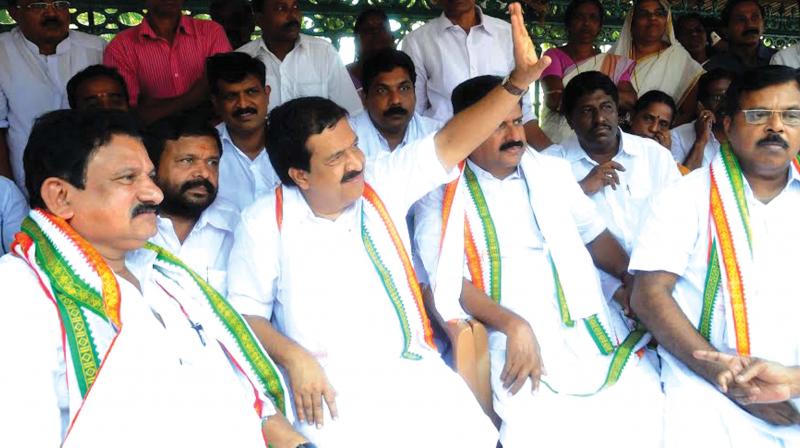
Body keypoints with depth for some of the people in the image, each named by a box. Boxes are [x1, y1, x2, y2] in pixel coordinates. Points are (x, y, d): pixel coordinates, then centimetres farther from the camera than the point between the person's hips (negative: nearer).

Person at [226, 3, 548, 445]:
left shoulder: (381, 183, 6)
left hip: (416, 372, 3)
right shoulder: (265, 221, -2)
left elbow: (451, 144, 2)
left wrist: (517, 81, -9)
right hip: (333, 391, -3)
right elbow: (245, 310, 3)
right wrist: (293, 357, -15)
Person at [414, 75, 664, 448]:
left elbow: (593, 233, 23)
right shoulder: (442, 194, 3)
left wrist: (634, 279, 5)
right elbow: (447, 280, -6)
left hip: (591, 328, 5)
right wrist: (513, 325, -18)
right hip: (512, 337, -4)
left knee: (640, 408, -14)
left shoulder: (553, 171, 19)